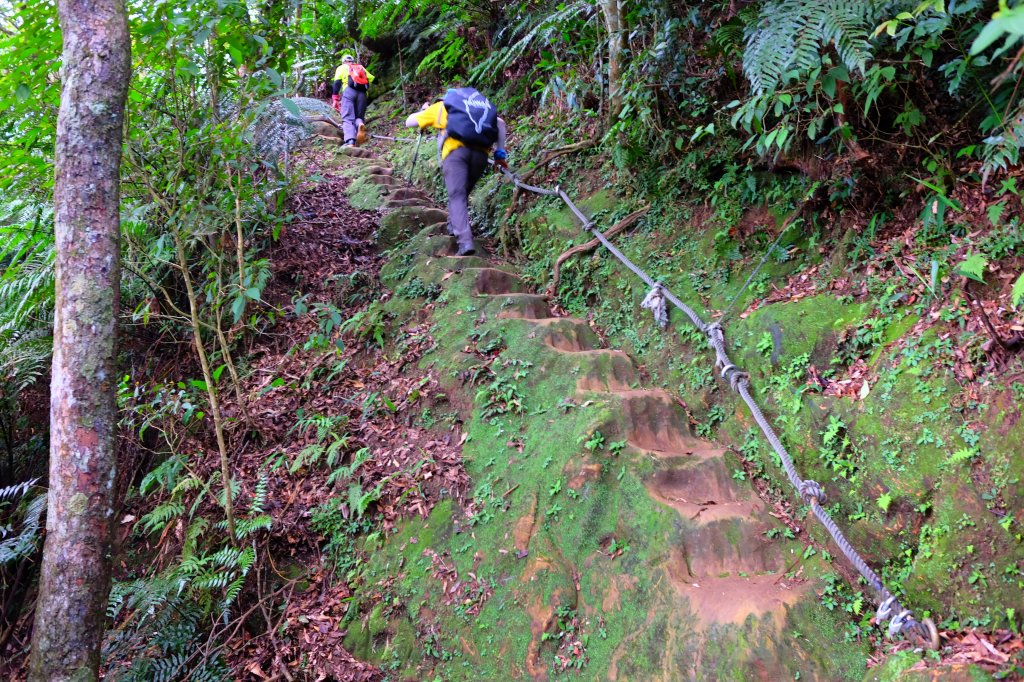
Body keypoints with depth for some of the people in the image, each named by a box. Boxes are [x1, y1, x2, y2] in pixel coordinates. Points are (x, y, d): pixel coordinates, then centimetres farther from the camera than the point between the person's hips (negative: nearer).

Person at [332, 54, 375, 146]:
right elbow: (372, 79, 20)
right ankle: (360, 124, -26)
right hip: (362, 93, 3)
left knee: (347, 119, -9)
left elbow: (337, 83, 7)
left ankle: (350, 142, -33)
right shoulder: (361, 68, 34)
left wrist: (335, 99, 3)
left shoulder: (342, 67, 23)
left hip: (348, 91, -3)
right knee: (358, 117, 12)